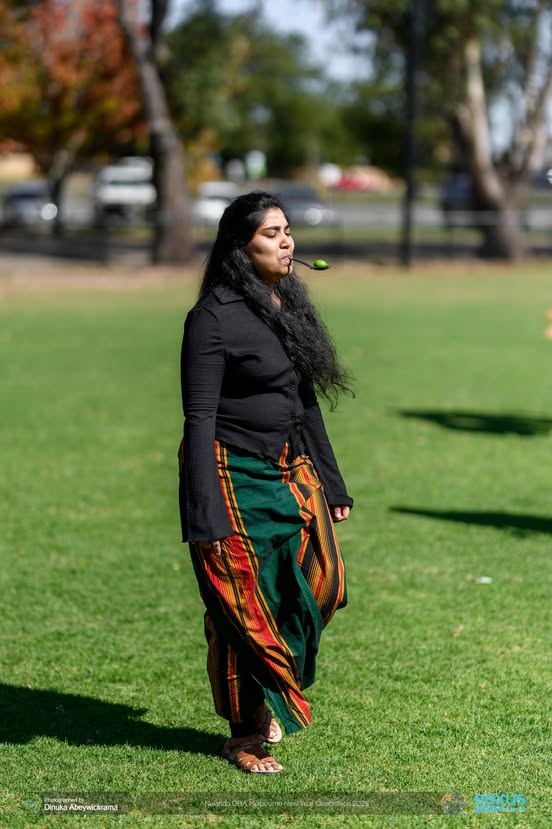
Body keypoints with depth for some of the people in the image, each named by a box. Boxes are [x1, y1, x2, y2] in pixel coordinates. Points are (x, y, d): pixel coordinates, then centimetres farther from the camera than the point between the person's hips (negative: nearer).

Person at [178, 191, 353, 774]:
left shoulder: (290, 306, 10)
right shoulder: (214, 318, -14)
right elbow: (199, 419, -16)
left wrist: (331, 485, 17)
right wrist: (206, 517, -20)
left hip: (292, 474, 7)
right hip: (236, 479, -7)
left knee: (318, 587, 6)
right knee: (244, 605, 1)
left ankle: (269, 698, 30)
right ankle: (245, 736, 17)